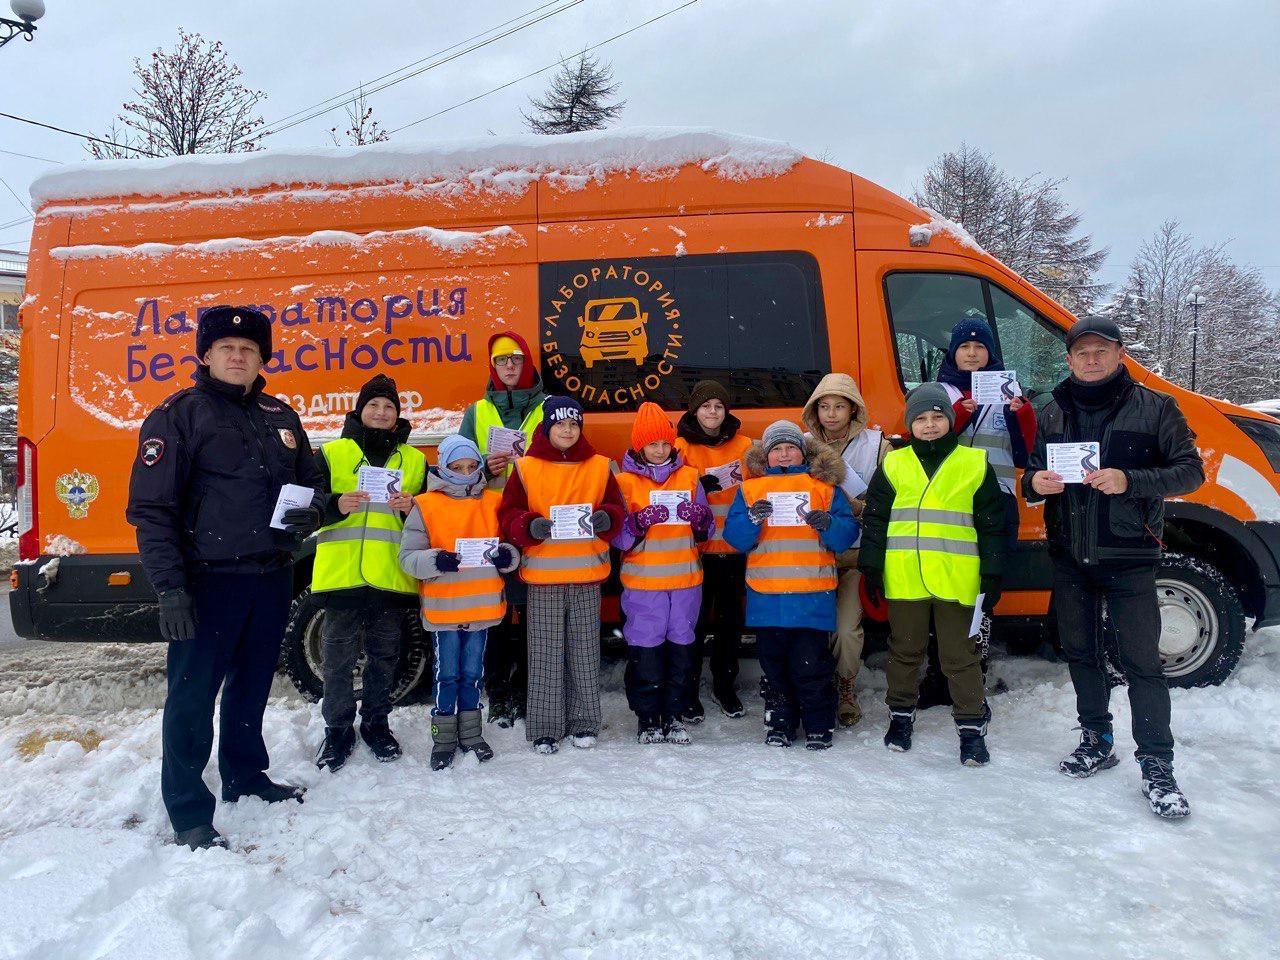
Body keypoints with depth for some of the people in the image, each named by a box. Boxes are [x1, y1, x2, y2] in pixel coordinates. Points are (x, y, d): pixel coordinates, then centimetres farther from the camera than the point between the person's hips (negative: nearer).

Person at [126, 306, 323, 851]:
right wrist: (170, 586, -18)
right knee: (192, 697, 0)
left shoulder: (280, 417, 12)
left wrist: (308, 516, -2)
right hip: (207, 582, -5)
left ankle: (245, 778, 35)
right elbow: (150, 507, -10)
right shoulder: (179, 415, -6)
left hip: (272, 577, 6)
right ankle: (188, 813, 12)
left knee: (251, 687, 18)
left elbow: (310, 485, 22)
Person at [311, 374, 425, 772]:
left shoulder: (415, 460, 13)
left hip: (392, 576, 2)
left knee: (384, 656, 12)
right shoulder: (331, 453, 7)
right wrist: (337, 505, -17)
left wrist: (411, 507, -10)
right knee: (338, 657, 4)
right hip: (341, 572, -1)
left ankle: (376, 723, 28)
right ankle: (338, 730, 19)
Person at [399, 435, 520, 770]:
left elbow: (512, 545, 9)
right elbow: (407, 556, -7)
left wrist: (507, 556, -13)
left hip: (483, 605, 3)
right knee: (447, 674, 7)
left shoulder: (494, 502, 5)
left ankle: (470, 733, 30)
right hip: (443, 608, -3)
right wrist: (436, 560, -25)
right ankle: (444, 738, 22)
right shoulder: (425, 506, -4)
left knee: (473, 673, 15)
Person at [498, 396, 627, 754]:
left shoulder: (599, 466, 6)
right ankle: (545, 727, 16)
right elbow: (508, 514, -1)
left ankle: (583, 722, 23)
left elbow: (617, 509, 8)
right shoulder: (526, 467, 1)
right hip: (543, 577, -2)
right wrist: (530, 526, -20)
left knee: (585, 651, 10)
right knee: (545, 653, 4)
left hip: (588, 575, 2)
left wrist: (606, 518, -14)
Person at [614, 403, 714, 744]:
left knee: (681, 648, 9)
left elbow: (706, 530, 9)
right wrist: (641, 521, -22)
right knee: (645, 650, -1)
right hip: (642, 582, -3)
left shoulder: (689, 476, 8)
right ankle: (648, 719, 14)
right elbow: (617, 536, -4)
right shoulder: (625, 481, 0)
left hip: (686, 579, 3)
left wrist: (698, 516, -12)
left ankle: (674, 716, 23)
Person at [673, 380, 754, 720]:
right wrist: (699, 487, -23)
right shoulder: (681, 447, -2)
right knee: (695, 620, 1)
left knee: (730, 619, 13)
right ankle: (689, 689, 14)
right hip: (697, 548, -3)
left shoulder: (744, 446, 5)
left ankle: (725, 685, 28)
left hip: (734, 548, 3)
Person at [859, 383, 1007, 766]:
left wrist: (992, 575, 4)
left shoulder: (974, 464, 5)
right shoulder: (893, 465, 7)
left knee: (960, 656, 6)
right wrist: (872, 568, 5)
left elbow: (993, 524, 8)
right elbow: (874, 519, 9)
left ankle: (972, 727, 18)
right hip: (903, 579, 1)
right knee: (905, 650, 14)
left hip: (956, 579, -1)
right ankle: (901, 716, 30)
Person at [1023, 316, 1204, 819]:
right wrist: (1035, 483, -9)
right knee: (1080, 650, 13)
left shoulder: (1154, 408, -2)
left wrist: (1130, 480, -22)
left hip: (1128, 556, -4)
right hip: (1068, 555, 4)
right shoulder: (1052, 414, 10)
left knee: (1141, 659, -4)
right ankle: (1096, 740, 30)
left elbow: (1190, 470, -5)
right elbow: (1032, 474, 16)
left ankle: (1157, 765, 4)